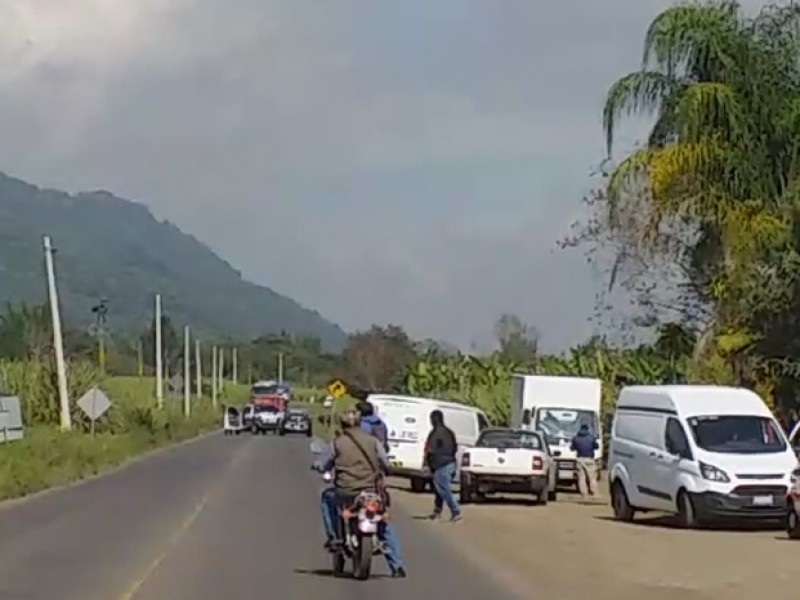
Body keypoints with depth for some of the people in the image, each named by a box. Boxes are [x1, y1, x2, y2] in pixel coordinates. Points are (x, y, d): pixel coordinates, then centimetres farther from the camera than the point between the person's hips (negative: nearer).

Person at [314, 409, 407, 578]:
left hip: (346, 492, -1)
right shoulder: (372, 441, 5)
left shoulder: (338, 443, 1)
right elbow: (385, 463, 9)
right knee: (386, 525, 19)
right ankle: (397, 566, 8)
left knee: (327, 497, 32)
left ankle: (333, 536, 21)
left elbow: (324, 465, 10)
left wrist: (316, 464, 33)